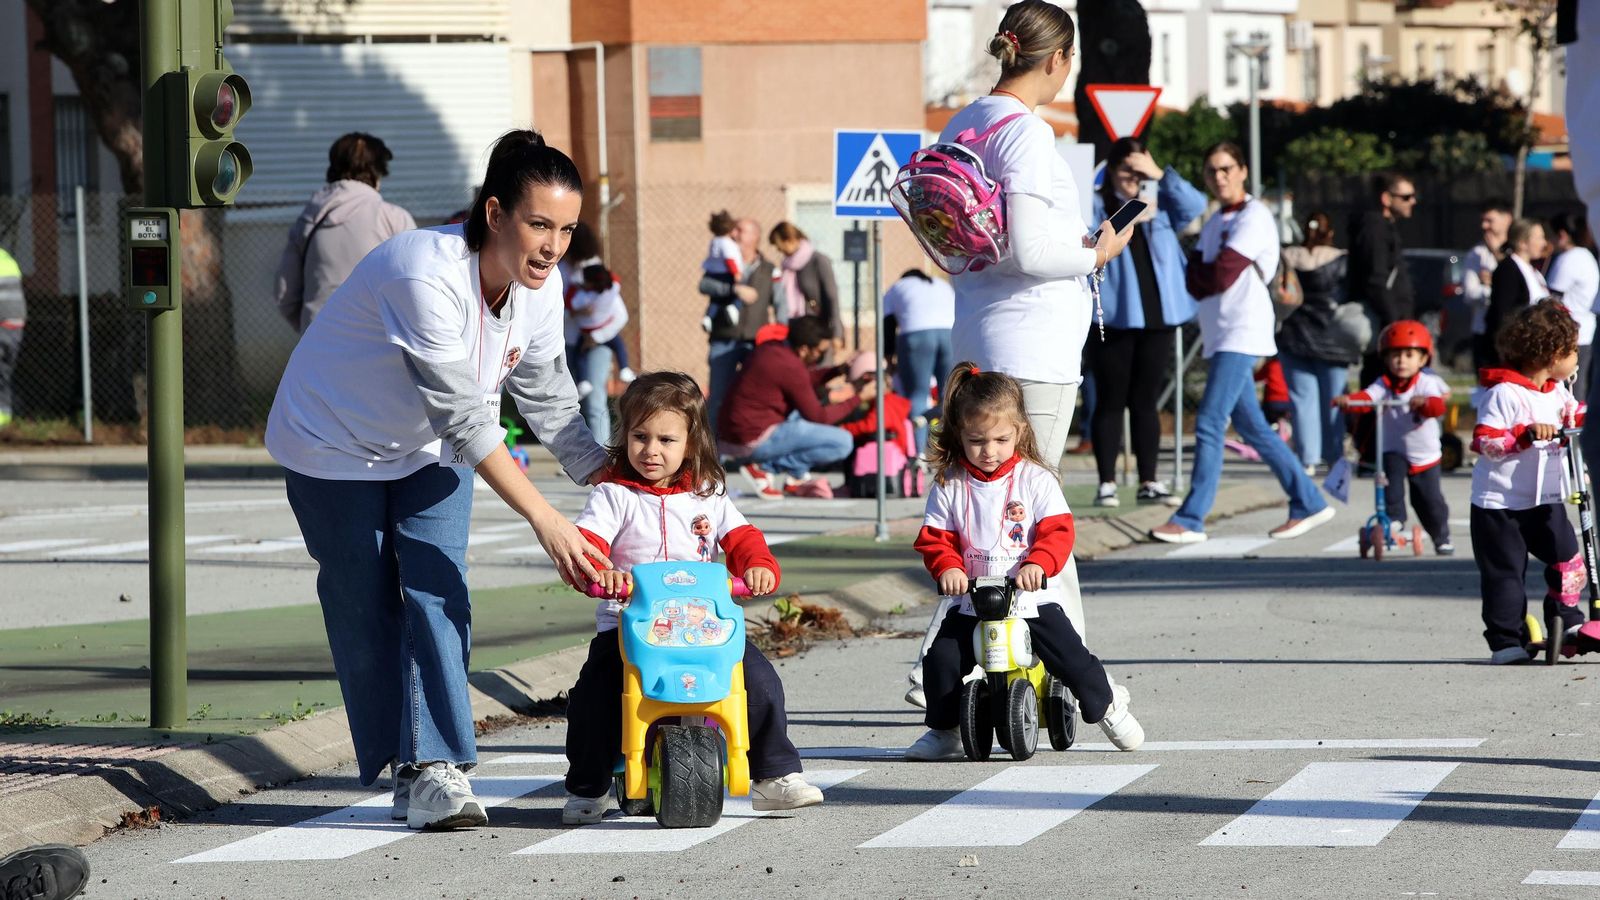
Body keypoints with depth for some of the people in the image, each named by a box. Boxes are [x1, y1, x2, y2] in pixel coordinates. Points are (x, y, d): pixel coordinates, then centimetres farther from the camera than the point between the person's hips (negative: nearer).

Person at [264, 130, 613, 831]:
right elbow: (467, 419, -39)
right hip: (336, 441, -5)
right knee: (366, 611, -1)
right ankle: (405, 771, 10)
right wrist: (546, 522, -42)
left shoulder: (541, 284, -16)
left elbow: (550, 402, -3)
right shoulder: (423, 275, -39)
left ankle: (435, 767, -16)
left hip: (430, 452, 5)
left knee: (437, 595, -11)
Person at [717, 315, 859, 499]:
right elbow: (818, 417, -9)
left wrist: (840, 370, 15)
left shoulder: (770, 348, 8)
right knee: (843, 442, -11)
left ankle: (797, 478, 14)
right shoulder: (790, 367, -19)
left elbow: (805, 381, 27)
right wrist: (858, 398, -1)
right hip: (754, 443, -10)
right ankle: (765, 467, -7)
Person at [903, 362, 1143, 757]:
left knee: (1069, 655, -8)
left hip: (1031, 596, -2)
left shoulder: (1036, 480, -3)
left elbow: (1058, 531, -9)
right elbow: (935, 538, -1)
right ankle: (944, 731, 7)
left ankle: (1107, 704, 20)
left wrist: (1038, 563, -29)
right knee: (940, 658, -13)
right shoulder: (950, 485, 1)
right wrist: (948, 568, -22)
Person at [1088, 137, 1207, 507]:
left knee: (1146, 401, 8)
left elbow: (1195, 206, -5)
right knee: (1111, 402, 0)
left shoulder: (1160, 202, 10)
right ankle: (1107, 482, 2)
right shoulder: (1097, 205, 0)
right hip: (1114, 319, -3)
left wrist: (1160, 175, -13)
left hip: (1157, 317, 3)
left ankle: (1149, 481, 10)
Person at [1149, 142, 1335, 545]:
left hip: (1242, 333, -9)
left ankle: (1191, 519, -16)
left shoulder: (1254, 217, -7)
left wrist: (1201, 272, 2)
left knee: (1209, 423, -14)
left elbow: (1221, 275, -16)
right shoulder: (1214, 222, 19)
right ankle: (1309, 502, 18)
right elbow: (1194, 281, 9)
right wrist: (1207, 274, -10)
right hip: (1219, 335, 9)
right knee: (1251, 426, 11)